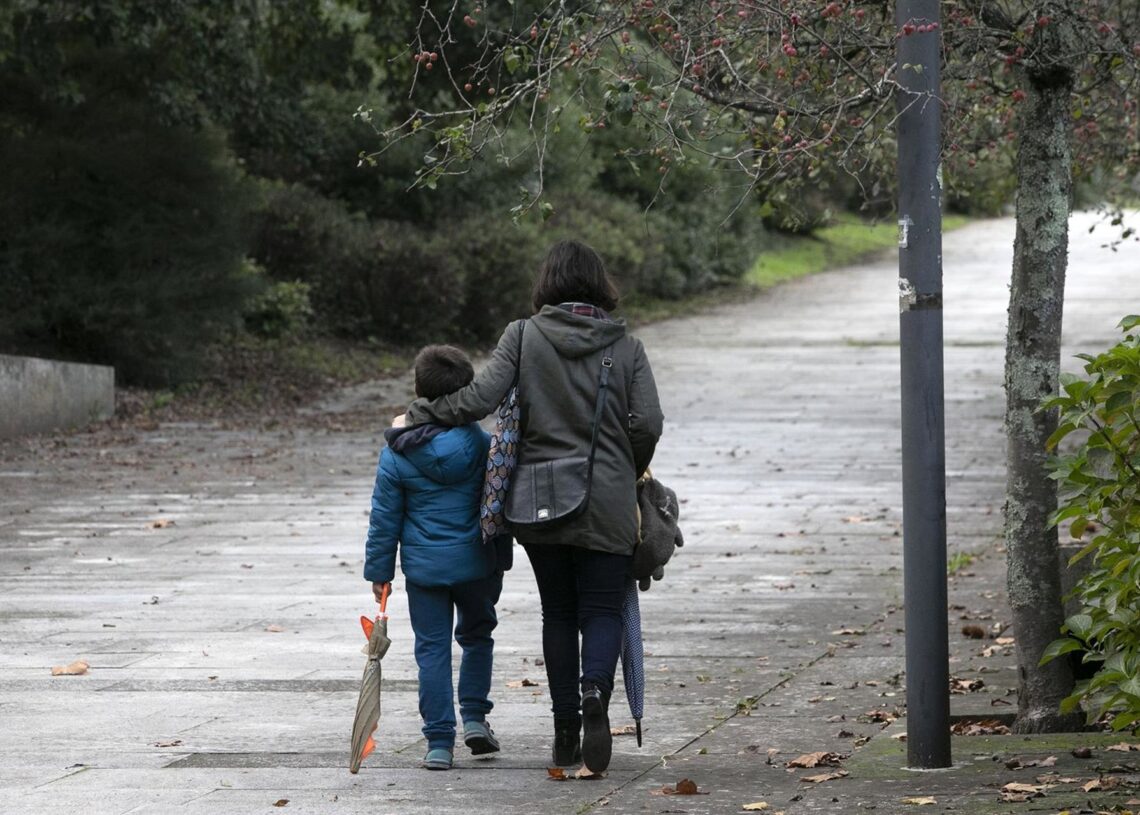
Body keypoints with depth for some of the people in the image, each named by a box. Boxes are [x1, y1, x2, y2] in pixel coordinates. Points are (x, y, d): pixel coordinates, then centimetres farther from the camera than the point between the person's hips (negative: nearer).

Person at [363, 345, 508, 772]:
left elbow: (384, 517, -3)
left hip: (423, 568, -1)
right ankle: (474, 716, 16)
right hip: (477, 562, 1)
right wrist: (501, 558, 13)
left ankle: (440, 741, 1)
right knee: (477, 637, 23)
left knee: (433, 648, 6)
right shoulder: (483, 446, -7)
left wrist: (379, 570, 6)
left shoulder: (397, 455, -7)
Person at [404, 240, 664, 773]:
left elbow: (480, 398, -11)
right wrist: (629, 475, 12)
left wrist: (416, 416, 2)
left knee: (558, 614, 12)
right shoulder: (626, 348, 0)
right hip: (606, 506, -1)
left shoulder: (524, 336, -2)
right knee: (602, 611, 5)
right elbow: (646, 424, -7)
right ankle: (595, 692, -24)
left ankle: (566, 730, 11)